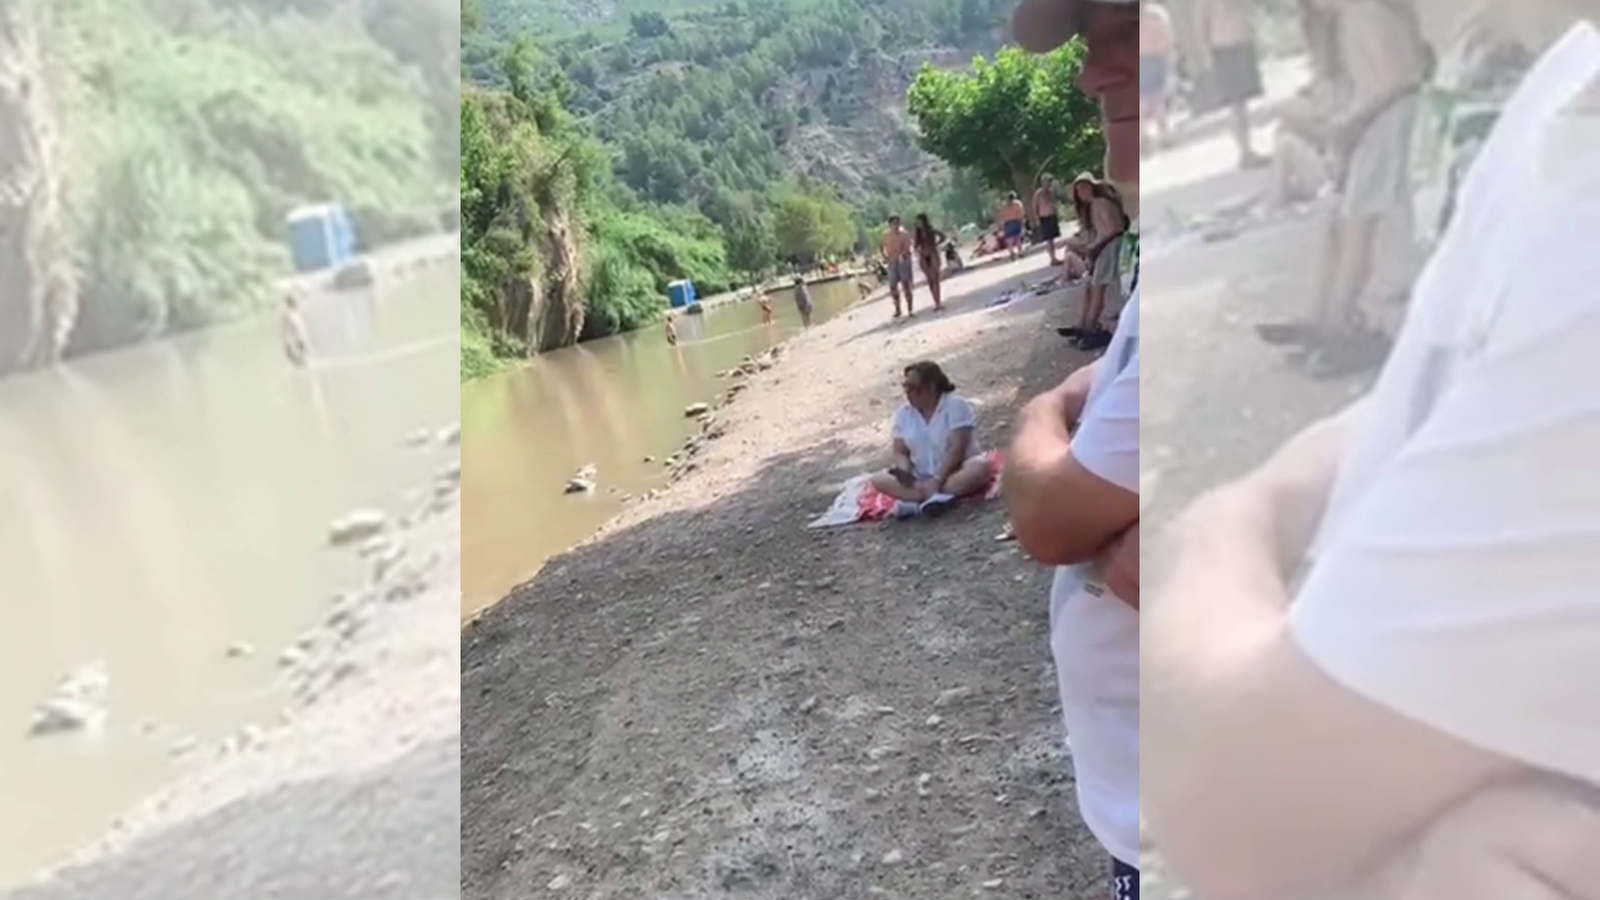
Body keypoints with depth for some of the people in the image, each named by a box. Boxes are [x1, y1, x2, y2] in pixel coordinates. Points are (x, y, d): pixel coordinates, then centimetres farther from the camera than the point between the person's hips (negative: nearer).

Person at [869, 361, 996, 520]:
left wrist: (937, 480, -28)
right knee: (879, 480, -19)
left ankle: (915, 501, -40)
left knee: (982, 466, -36)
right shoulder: (903, 413, 3)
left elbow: (957, 449, -19)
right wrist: (904, 471, -23)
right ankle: (940, 497, -35)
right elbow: (898, 451, -1)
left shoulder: (956, 406, -11)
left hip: (955, 472, -4)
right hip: (922, 478, 4)